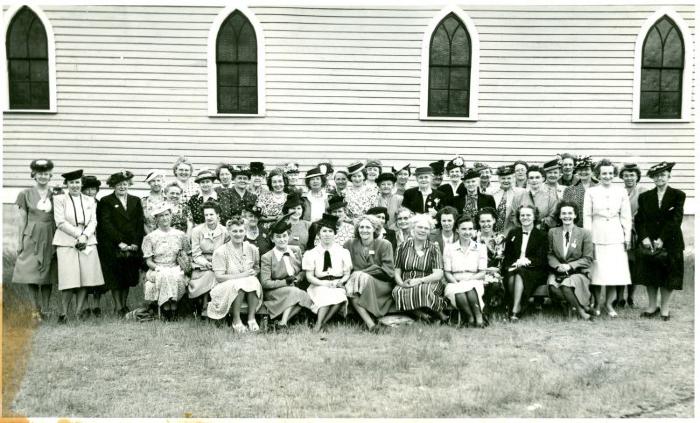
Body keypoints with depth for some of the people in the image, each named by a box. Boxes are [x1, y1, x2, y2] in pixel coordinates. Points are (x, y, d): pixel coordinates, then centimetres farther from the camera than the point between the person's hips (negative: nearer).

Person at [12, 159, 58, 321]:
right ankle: (36, 309, 9)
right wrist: (19, 242, -1)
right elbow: (21, 220, 3)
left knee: (48, 277, 4)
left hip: (49, 239, 1)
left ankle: (45, 310, 12)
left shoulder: (55, 195, 8)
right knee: (30, 275, -3)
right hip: (31, 238, -1)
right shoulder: (25, 194, 5)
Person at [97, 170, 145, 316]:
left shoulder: (136, 201, 13)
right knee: (115, 277, 0)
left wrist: (136, 243, -5)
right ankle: (118, 306, 7)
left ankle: (124, 304, 16)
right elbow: (106, 225, -7)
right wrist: (120, 242, -15)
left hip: (132, 247, 3)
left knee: (129, 277, 6)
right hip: (112, 247, -3)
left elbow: (140, 224, 7)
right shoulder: (105, 201, 2)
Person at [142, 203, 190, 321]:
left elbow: (187, 256, 13)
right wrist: (158, 268, -15)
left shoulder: (180, 235, 12)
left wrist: (185, 260, -9)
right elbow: (148, 261, 4)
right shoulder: (150, 238, 8)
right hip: (157, 270, -1)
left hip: (176, 269, 1)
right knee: (164, 276, -36)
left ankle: (173, 306, -24)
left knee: (176, 277, -35)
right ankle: (166, 308, -27)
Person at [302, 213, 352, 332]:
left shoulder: (343, 252, 11)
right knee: (325, 294, -36)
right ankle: (319, 324, -35)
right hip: (319, 286, -1)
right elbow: (309, 276, 1)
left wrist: (339, 282, -14)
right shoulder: (311, 254, 8)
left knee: (339, 297, -34)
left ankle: (319, 325, -30)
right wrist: (324, 283, -16)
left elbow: (347, 274, 8)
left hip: (337, 286, 1)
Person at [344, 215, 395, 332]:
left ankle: (368, 320, -31)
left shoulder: (384, 245, -1)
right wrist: (352, 277, -18)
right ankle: (370, 323, -39)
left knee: (366, 280, -34)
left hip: (381, 285, -2)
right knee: (349, 287, -31)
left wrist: (363, 272, -17)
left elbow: (388, 271, -9)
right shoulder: (350, 244, 7)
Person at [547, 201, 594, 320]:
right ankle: (582, 309, -9)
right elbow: (549, 254, 9)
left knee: (566, 285, -35)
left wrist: (570, 266, -14)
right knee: (553, 286, -32)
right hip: (557, 272, 2)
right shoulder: (552, 232, 9)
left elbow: (588, 259, 0)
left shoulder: (584, 233, 2)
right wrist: (557, 265, -12)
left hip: (577, 272, -2)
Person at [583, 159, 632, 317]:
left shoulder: (621, 192, 7)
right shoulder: (591, 192, 2)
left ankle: (609, 304, 14)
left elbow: (626, 216, 9)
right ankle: (597, 304, 13)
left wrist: (628, 237, 5)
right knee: (597, 272, 0)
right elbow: (587, 216, 2)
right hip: (597, 236, -1)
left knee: (614, 271, 2)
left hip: (615, 237, 2)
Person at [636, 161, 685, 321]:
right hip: (648, 243, 2)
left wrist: (662, 239, -16)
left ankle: (665, 308, 16)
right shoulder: (644, 197, 7)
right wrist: (644, 238, -13)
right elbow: (639, 220, 2)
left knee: (668, 276, 5)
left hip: (670, 242, -2)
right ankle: (652, 306, 19)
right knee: (650, 276, 7)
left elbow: (676, 220, -9)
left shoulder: (678, 195, -1)